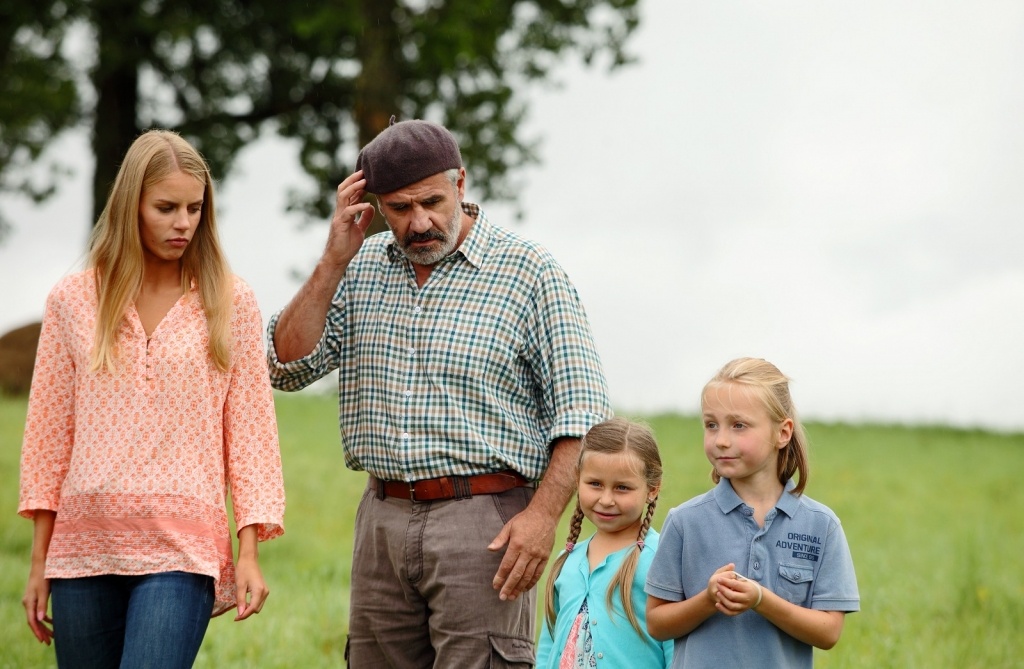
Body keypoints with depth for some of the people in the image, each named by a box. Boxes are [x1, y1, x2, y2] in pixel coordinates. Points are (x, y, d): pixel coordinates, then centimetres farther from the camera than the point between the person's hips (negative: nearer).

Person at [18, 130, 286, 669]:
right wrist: (39, 563, 9)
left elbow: (250, 428, 4)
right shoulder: (72, 301, 7)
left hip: (182, 548, -2)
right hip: (84, 543, 3)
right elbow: (49, 432, 10)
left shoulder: (230, 303, 5)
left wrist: (249, 551, -4)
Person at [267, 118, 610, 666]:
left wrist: (543, 513, -17)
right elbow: (289, 366, 6)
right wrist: (334, 260, -2)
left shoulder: (529, 272, -4)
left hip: (482, 521, -5)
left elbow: (580, 411, -6)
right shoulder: (363, 268, 11)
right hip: (383, 517, 5)